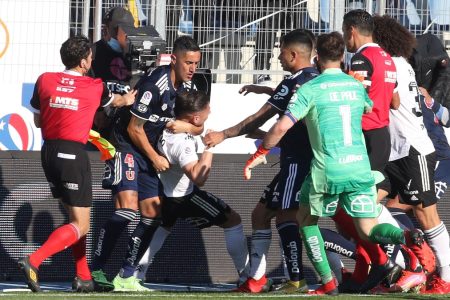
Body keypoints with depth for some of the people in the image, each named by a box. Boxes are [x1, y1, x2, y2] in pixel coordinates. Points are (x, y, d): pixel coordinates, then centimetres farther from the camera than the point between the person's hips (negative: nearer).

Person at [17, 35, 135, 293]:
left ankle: (84, 277, 21)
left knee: (75, 216, 21)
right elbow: (117, 101, 23)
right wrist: (128, 99, 46)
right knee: (81, 225, -2)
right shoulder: (95, 87, -2)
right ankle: (33, 261, -21)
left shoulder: (44, 81, 3)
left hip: (49, 152, 6)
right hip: (73, 154, -6)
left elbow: (38, 121, 13)